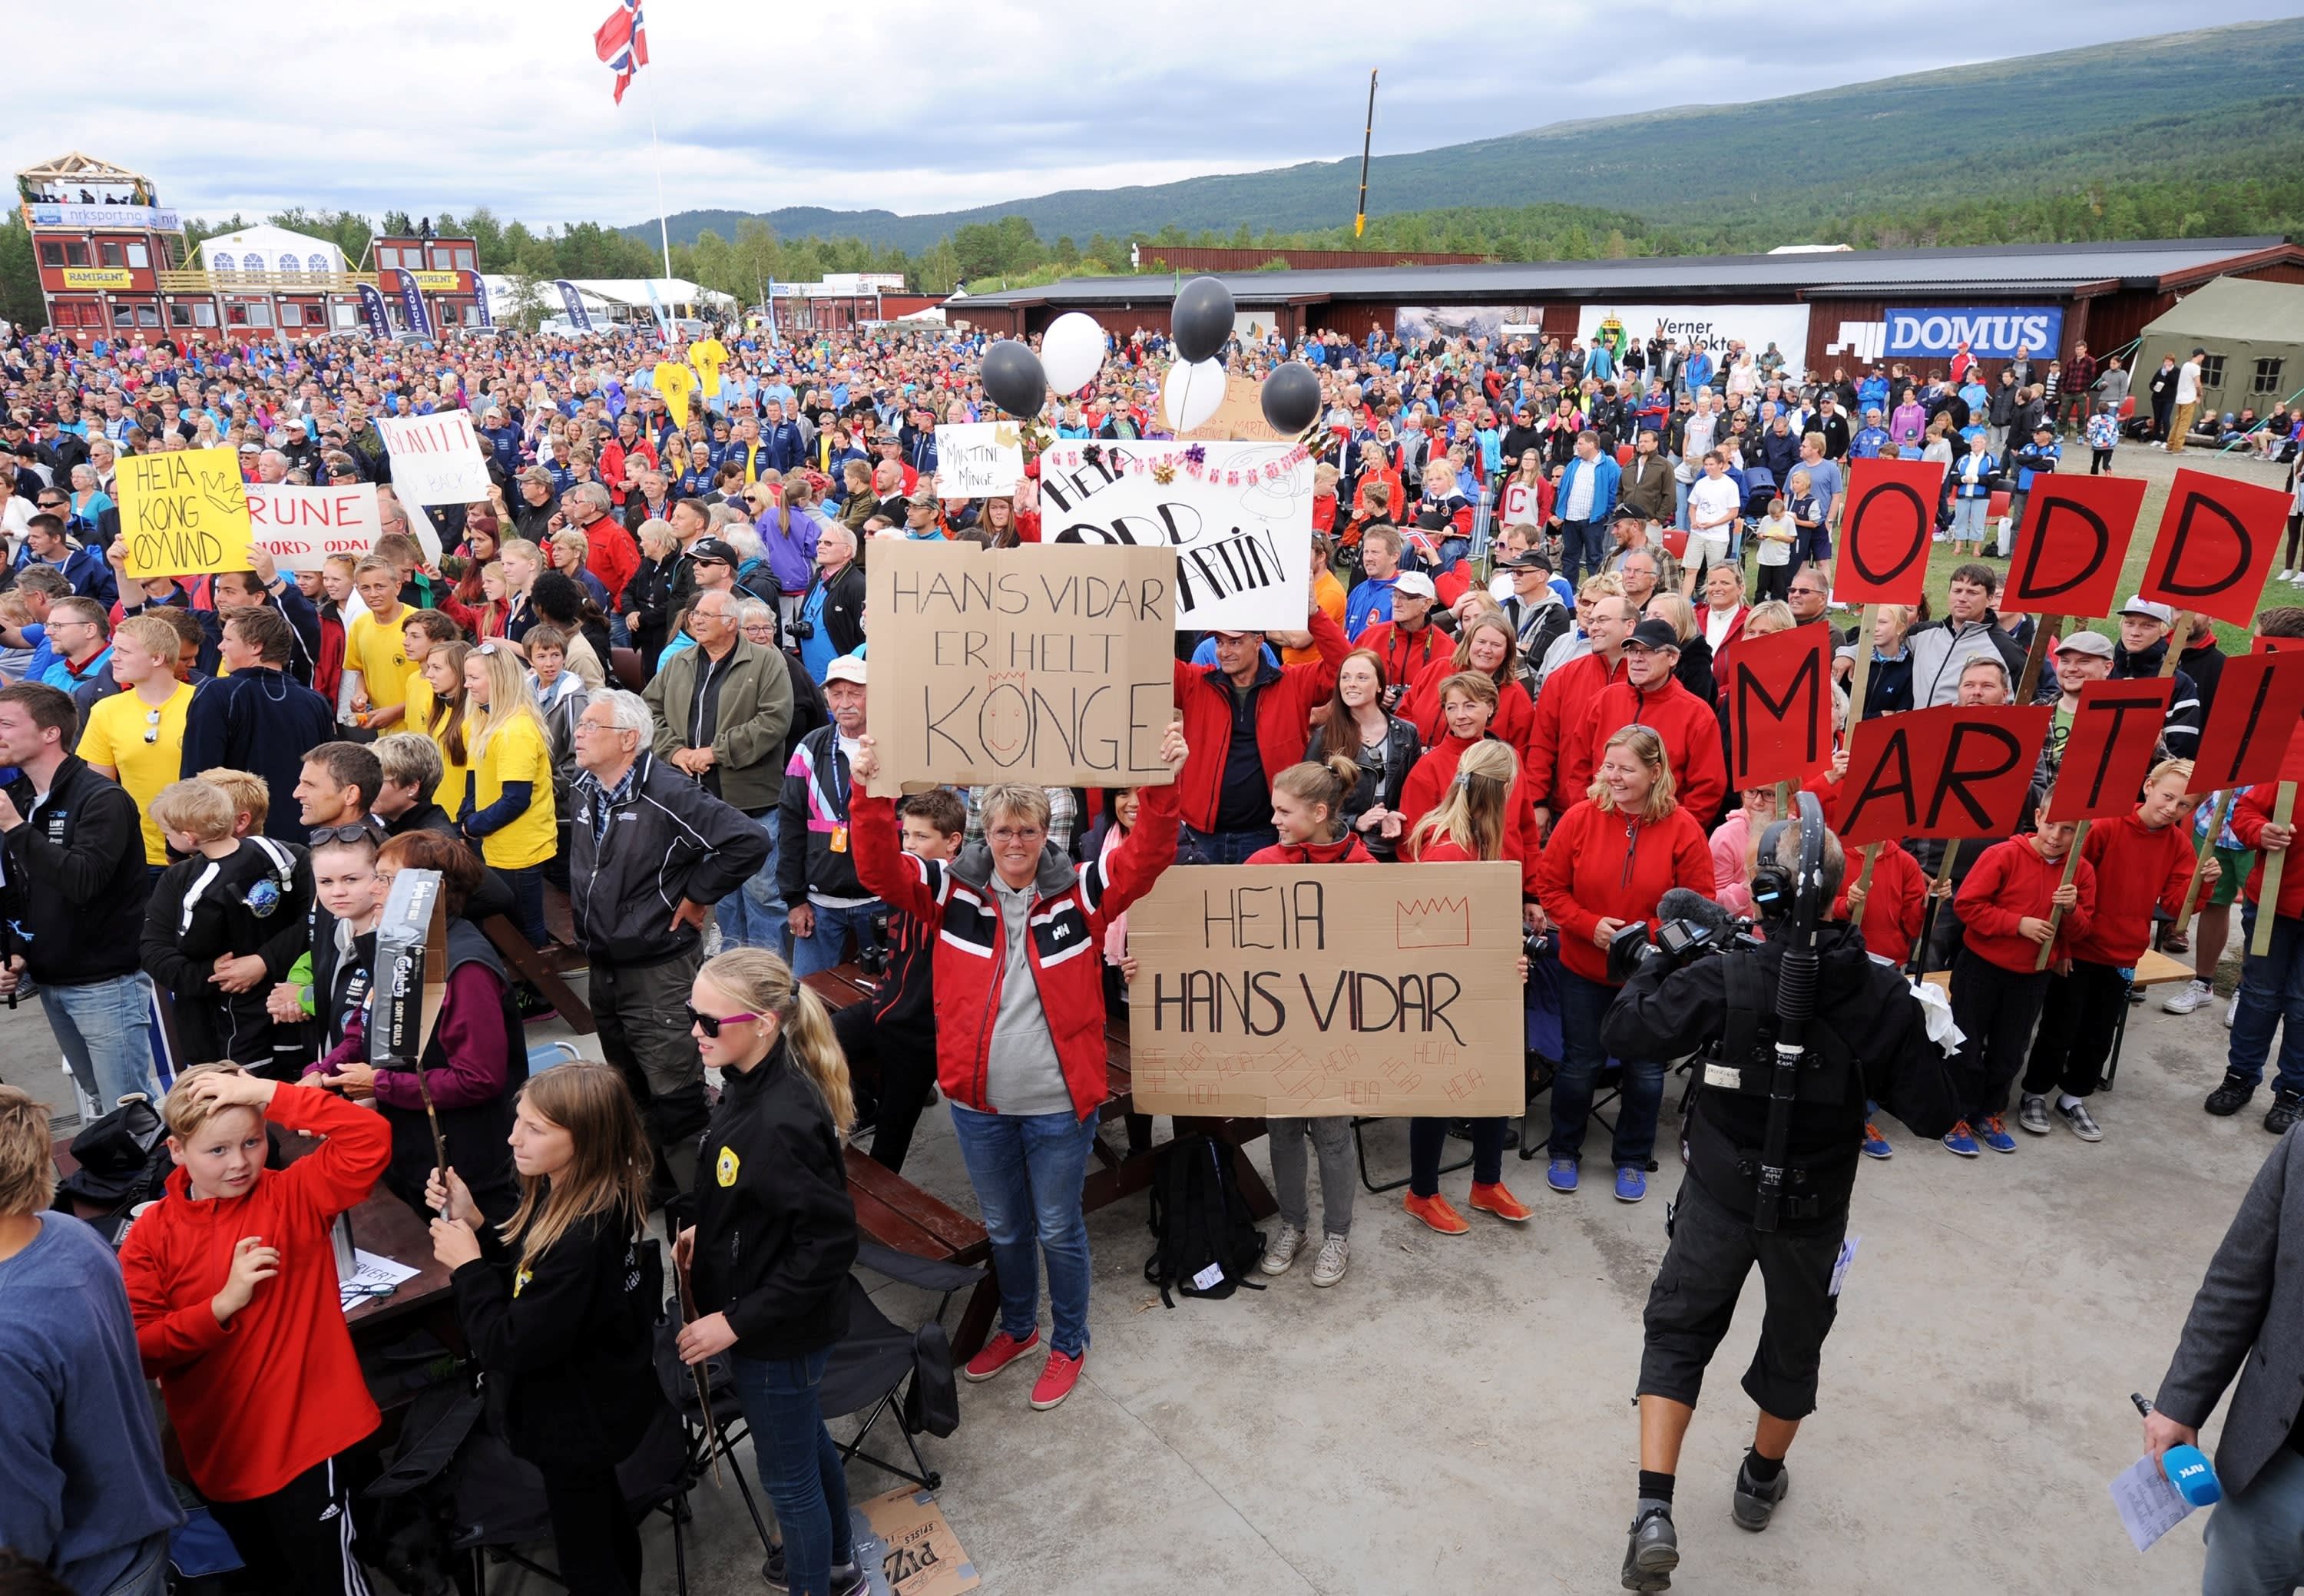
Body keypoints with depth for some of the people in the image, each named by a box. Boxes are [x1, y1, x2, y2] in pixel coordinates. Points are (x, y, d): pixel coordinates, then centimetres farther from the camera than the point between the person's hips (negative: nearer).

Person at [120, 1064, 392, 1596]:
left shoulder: (295, 1197, -10)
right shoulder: (152, 1235, -5)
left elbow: (371, 1140, -26)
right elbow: (136, 1350, -9)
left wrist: (270, 1092, -27)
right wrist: (224, 1304, -21)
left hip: (307, 1436, -3)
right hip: (219, 1450, 3)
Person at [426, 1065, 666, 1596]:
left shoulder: (580, 1241, -36)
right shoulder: (565, 1198, -8)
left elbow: (510, 1349, -29)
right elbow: (525, 1282, 3)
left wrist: (467, 1265, -21)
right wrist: (472, 1225, -9)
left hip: (575, 1425, -9)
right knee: (606, 1519, 31)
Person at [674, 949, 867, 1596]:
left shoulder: (783, 1122, -34)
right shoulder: (751, 1084, -7)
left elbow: (828, 1242, -30)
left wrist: (737, 1321, -24)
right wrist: (706, 1230, 3)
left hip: (779, 1333, -9)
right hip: (778, 1320, 9)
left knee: (788, 1475, 15)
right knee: (808, 1443, 29)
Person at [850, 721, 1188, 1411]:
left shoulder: (1079, 893, -8)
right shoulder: (954, 891, -4)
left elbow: (1147, 858, -19)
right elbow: (879, 869, -15)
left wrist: (1162, 786, -35)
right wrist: (870, 793, -30)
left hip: (1059, 1103, -2)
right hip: (979, 1102, 3)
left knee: (1059, 1230, 14)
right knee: (1003, 1227, 23)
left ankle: (1069, 1345, 36)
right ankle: (1017, 1327, 47)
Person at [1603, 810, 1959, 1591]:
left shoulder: (1727, 979, -23)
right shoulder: (1884, 993, -13)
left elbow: (1623, 1033, -20)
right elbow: (1929, 1113, -9)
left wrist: (1659, 959, -5)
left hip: (1719, 1198, -2)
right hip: (1814, 1207, 2)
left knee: (1676, 1334, 14)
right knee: (1794, 1344, 25)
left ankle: (1654, 1511, 4)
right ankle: (1761, 1482, 46)